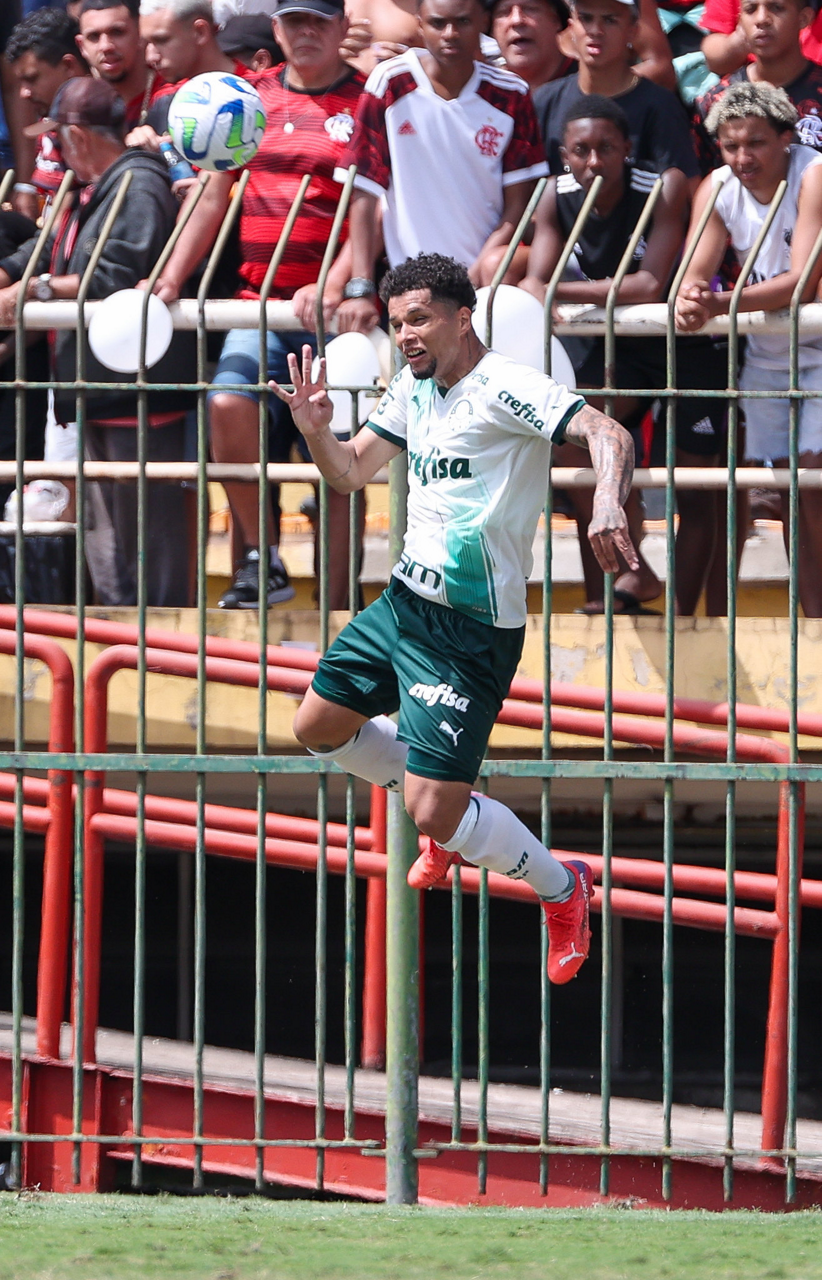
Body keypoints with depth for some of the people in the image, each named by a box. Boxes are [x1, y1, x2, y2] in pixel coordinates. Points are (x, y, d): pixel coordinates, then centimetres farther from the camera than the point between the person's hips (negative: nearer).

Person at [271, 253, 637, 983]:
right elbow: (352, 472, 20)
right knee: (319, 728, 23)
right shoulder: (413, 390, 8)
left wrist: (608, 503, -53)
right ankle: (455, 817, 40)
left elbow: (607, 434, -32)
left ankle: (561, 889, 13)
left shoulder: (505, 390, -19)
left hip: (471, 634, -9)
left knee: (434, 811, -13)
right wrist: (315, 429, -2)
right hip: (403, 603, 9)